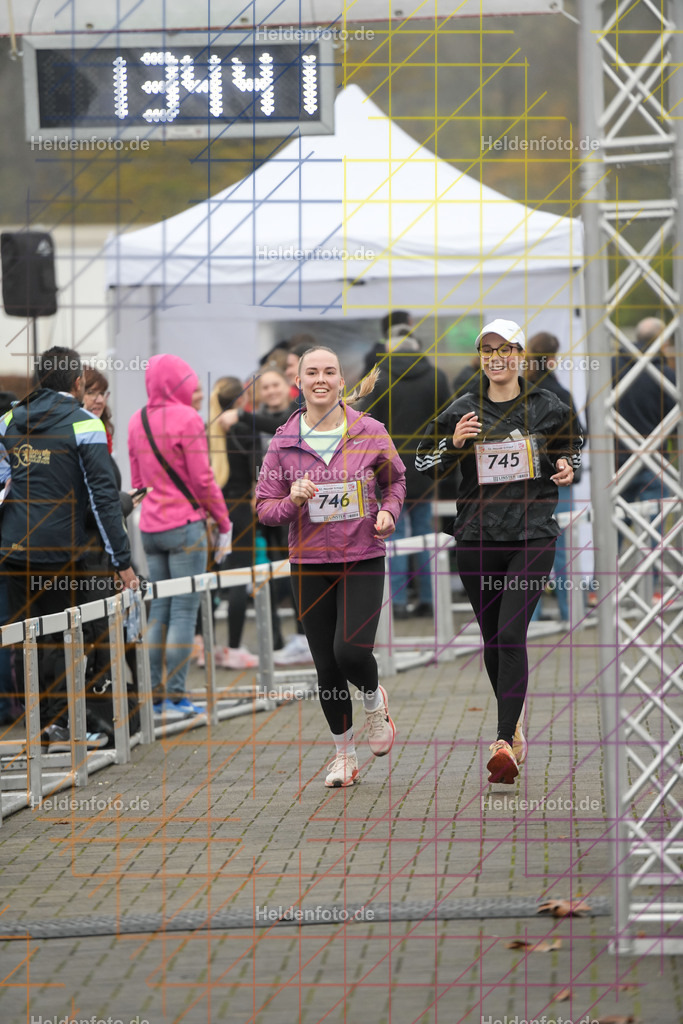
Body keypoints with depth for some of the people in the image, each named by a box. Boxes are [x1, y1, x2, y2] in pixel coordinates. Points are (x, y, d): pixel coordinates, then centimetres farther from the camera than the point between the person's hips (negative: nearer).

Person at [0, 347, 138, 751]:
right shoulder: (84, 424, -9)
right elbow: (104, 495, -12)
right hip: (61, 551, -5)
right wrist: (122, 561, -10)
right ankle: (62, 727, 2)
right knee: (64, 638, 2)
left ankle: (37, 724, 16)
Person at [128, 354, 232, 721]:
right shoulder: (187, 419, -11)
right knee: (184, 612, -2)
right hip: (185, 525, -7)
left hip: (149, 526, 7)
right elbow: (202, 479, -11)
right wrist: (224, 525, -3)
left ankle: (152, 695, 11)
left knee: (158, 611, 11)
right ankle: (175, 699, -3)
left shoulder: (137, 421, 9)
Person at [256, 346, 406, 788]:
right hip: (310, 564, 2)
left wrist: (389, 512, -3)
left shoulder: (370, 433, -2)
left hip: (363, 558, -1)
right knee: (327, 666, 5)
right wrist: (293, 502, -17)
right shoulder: (284, 442, 0)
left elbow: (396, 479, 16)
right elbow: (265, 507, 3)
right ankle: (345, 753, 23)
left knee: (352, 651, -18)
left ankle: (374, 700, 17)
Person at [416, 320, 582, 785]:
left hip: (534, 535, -3)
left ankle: (505, 743, -20)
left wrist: (568, 469, -3)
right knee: (491, 637, 10)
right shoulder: (463, 411, 5)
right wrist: (454, 444, -10)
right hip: (478, 536, 3)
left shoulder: (547, 407, 2)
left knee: (512, 634, -15)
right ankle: (514, 721, 33)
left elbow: (574, 443, 19)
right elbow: (424, 464, 9)